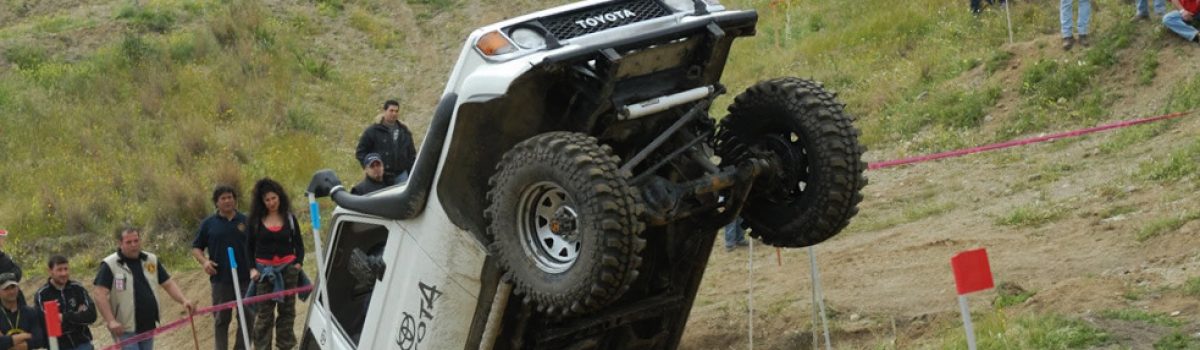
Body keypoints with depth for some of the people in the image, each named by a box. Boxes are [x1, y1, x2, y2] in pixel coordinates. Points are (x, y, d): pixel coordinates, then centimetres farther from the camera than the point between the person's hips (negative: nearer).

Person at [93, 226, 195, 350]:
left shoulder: (151, 260, 7)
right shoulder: (110, 265, -9)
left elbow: (168, 284, 11)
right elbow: (100, 294, -15)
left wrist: (184, 301, -6)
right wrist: (111, 321, -25)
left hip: (148, 327, 6)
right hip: (124, 330, -6)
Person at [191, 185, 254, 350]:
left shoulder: (245, 221, 8)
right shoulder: (209, 224, 5)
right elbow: (196, 248, 9)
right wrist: (204, 261, -10)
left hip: (246, 278, 1)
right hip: (221, 279, -1)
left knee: (247, 318, 5)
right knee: (221, 319, 5)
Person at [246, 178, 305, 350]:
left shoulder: (289, 218, 6)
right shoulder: (255, 220, 2)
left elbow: (298, 244, 8)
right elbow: (249, 247, 6)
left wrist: (298, 263, -6)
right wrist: (251, 268, -5)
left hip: (287, 269, 1)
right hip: (264, 270, -1)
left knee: (287, 310, 7)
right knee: (264, 313, 0)